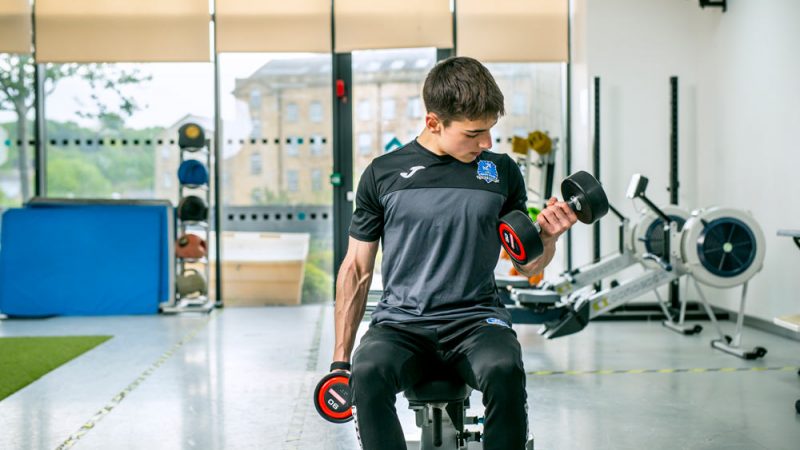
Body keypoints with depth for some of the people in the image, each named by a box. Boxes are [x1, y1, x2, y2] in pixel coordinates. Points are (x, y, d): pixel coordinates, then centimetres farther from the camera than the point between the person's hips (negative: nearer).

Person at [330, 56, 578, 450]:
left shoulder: (501, 171, 8)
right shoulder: (383, 173, 6)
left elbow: (527, 265, 15)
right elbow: (357, 269, 11)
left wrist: (547, 237, -8)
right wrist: (340, 359, 6)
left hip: (475, 320, 0)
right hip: (400, 322, 0)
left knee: (505, 372, -34)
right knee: (368, 373, -34)